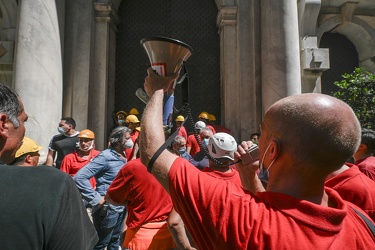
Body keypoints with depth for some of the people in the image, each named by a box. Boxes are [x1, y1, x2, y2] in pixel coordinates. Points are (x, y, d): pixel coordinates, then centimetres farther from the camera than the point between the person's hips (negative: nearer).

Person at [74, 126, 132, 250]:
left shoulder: (123, 156, 5)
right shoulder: (106, 156, -18)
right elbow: (79, 177, -24)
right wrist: (96, 199, -23)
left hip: (121, 207, 7)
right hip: (107, 208, -7)